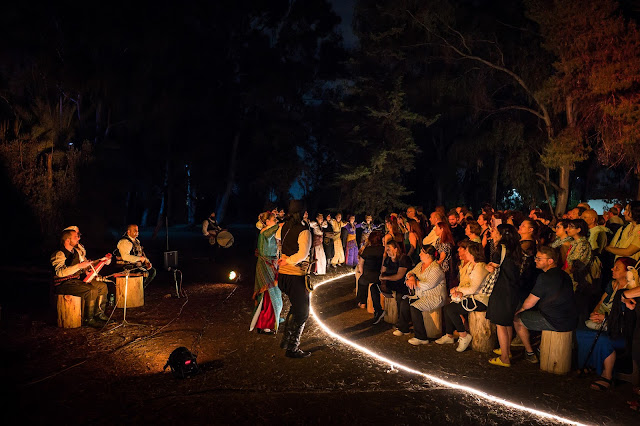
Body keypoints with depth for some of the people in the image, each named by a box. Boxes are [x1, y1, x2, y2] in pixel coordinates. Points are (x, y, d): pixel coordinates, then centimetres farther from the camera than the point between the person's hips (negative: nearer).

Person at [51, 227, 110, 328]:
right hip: (64, 284, -9)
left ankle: (99, 313, 12)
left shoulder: (77, 251, 13)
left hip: (77, 280, 9)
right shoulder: (59, 254, -15)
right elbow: (60, 272, -31)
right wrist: (79, 265, -32)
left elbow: (87, 263, 26)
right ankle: (88, 319, -14)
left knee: (102, 286, 2)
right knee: (92, 290, -28)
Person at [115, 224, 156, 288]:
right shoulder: (124, 242, -14)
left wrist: (147, 262, 7)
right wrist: (139, 258, -23)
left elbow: (141, 253, 24)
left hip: (136, 264, 9)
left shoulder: (136, 241, 16)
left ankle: (142, 287, 9)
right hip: (127, 266, -9)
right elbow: (125, 257, -27)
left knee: (152, 270, 2)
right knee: (145, 272, -27)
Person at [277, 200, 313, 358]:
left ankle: (285, 340, 32)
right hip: (296, 276, -8)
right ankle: (292, 349, 10)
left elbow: (276, 236, 29)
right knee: (302, 312, 5)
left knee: (295, 307, 24)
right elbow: (303, 254, -26)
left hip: (282, 274, 8)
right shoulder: (304, 231, -16)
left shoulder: (283, 227, 5)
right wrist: (287, 261, -17)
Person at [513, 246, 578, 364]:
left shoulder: (544, 277, -17)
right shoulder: (564, 275, 10)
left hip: (555, 322, -9)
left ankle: (530, 353, 18)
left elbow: (529, 304, -11)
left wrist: (520, 309, 13)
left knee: (517, 319, 8)